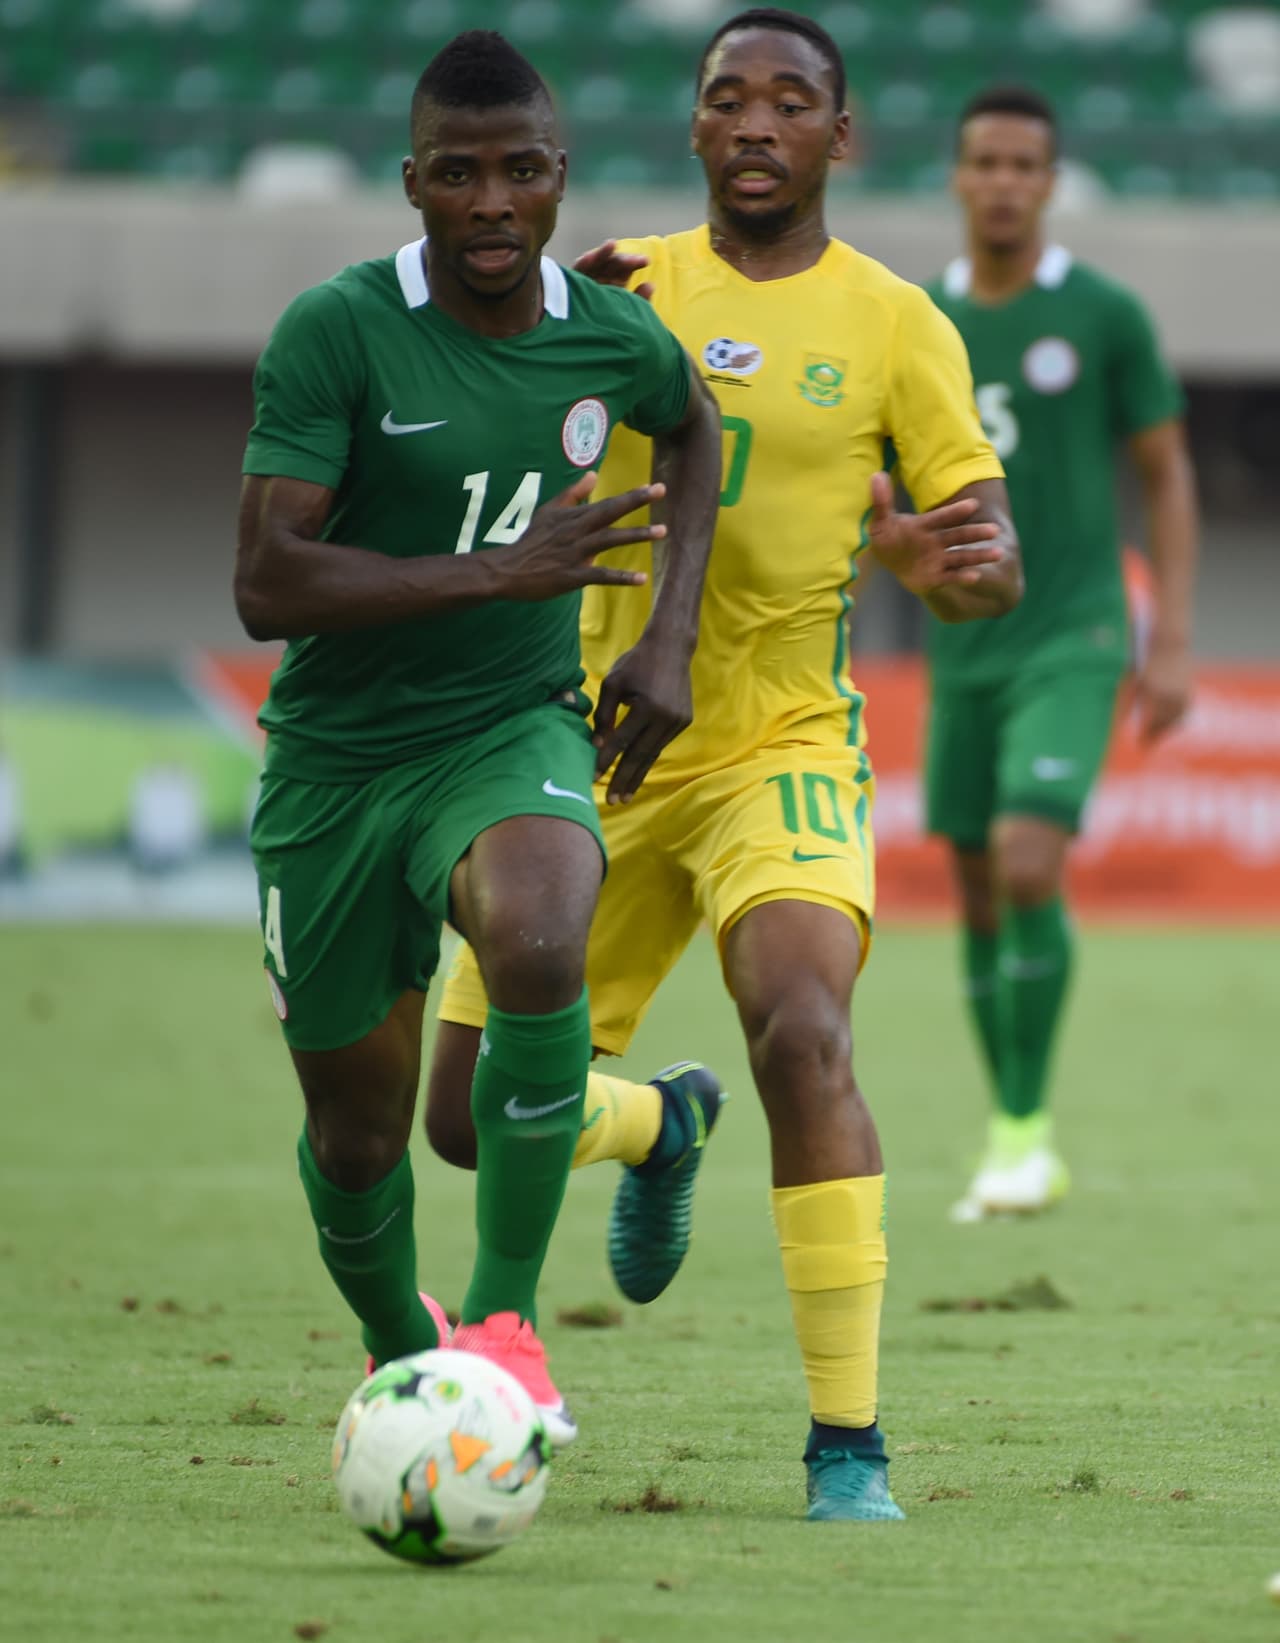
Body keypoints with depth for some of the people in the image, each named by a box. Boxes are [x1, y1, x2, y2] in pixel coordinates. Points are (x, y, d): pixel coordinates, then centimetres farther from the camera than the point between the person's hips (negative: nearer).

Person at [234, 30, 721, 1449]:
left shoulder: (616, 339, -4)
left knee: (536, 945, -35)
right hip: (335, 760, 0)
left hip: (512, 734, 1)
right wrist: (502, 573, -27)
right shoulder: (335, 334, -15)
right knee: (356, 1138, 9)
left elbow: (691, 429, 22)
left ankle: (504, 1316, -20)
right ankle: (399, 1354, 43)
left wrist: (671, 633, 10)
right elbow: (266, 585, -22)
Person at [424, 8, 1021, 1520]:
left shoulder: (894, 327, -2)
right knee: (473, 1115, 3)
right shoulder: (625, 288, 5)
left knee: (800, 1031, -30)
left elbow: (996, 570, -4)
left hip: (780, 750, -3)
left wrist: (954, 564, -29)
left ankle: (848, 1448, -23)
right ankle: (662, 1125, 40)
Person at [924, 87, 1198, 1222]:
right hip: (964, 648, 4)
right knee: (980, 897, 7)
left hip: (1072, 640, -4)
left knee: (1029, 864, -21)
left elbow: (1168, 475, 2)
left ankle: (1028, 1127, -10)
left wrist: (1174, 641, -5)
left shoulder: (1105, 314, -3)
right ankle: (1010, 1148, 18)